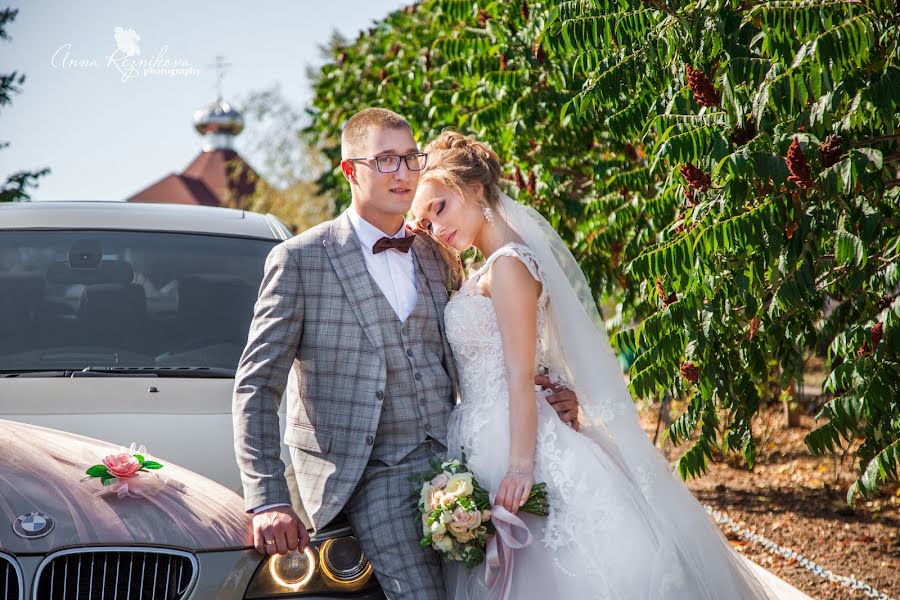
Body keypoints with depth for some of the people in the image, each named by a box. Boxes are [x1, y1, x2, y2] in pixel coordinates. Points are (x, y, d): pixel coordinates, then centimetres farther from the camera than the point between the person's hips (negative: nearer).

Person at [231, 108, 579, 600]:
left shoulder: (436, 256, 15)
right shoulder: (298, 260, -1)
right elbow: (256, 385, -4)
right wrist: (268, 502, -15)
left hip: (453, 460, 5)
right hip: (375, 477, -4)